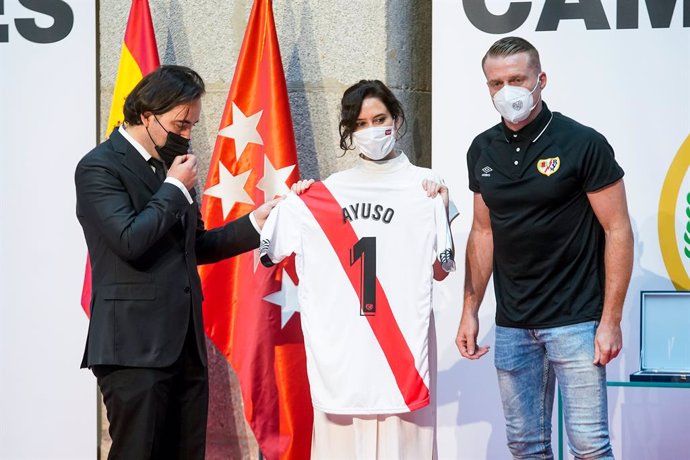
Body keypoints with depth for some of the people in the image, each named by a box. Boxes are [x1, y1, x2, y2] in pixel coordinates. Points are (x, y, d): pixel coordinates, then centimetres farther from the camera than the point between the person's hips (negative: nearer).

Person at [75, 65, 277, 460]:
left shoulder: (171, 165, 17)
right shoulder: (100, 167, -8)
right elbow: (130, 240, -21)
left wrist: (254, 224, 11)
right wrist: (176, 188, -10)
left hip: (185, 345, 8)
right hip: (134, 346, -8)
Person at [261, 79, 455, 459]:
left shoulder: (424, 187, 2)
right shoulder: (327, 193, 9)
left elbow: (441, 270, 2)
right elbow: (269, 253, 11)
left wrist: (441, 212, -9)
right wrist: (294, 204, -1)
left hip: (400, 340, -2)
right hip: (339, 343, 2)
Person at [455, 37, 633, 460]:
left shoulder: (584, 144, -10)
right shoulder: (483, 150, 6)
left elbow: (618, 231, -9)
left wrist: (611, 319, -13)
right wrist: (470, 311, 10)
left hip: (576, 321, -5)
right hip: (512, 325, 5)